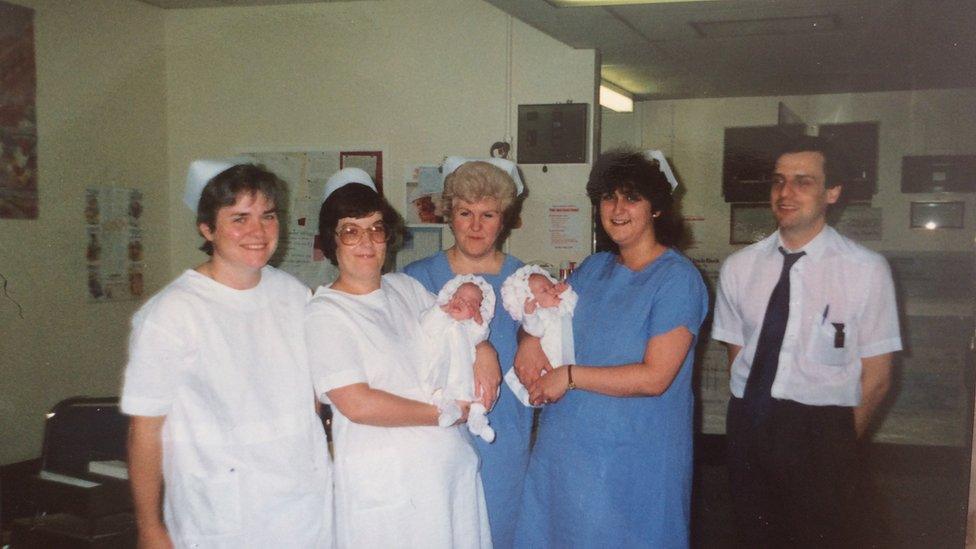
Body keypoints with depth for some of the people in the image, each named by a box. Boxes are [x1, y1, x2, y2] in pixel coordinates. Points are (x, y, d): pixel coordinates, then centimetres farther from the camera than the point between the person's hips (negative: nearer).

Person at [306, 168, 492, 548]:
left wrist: (482, 352, -4)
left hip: (454, 469, 6)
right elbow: (357, 404, -19)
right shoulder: (324, 313, -11)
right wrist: (447, 413, -12)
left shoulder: (406, 288, 9)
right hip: (385, 486, -6)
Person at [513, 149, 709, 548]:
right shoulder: (594, 269, 9)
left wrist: (570, 376, -16)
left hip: (634, 460, -6)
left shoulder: (677, 279, -12)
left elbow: (654, 377, -19)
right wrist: (530, 339, -6)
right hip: (565, 448, 6)